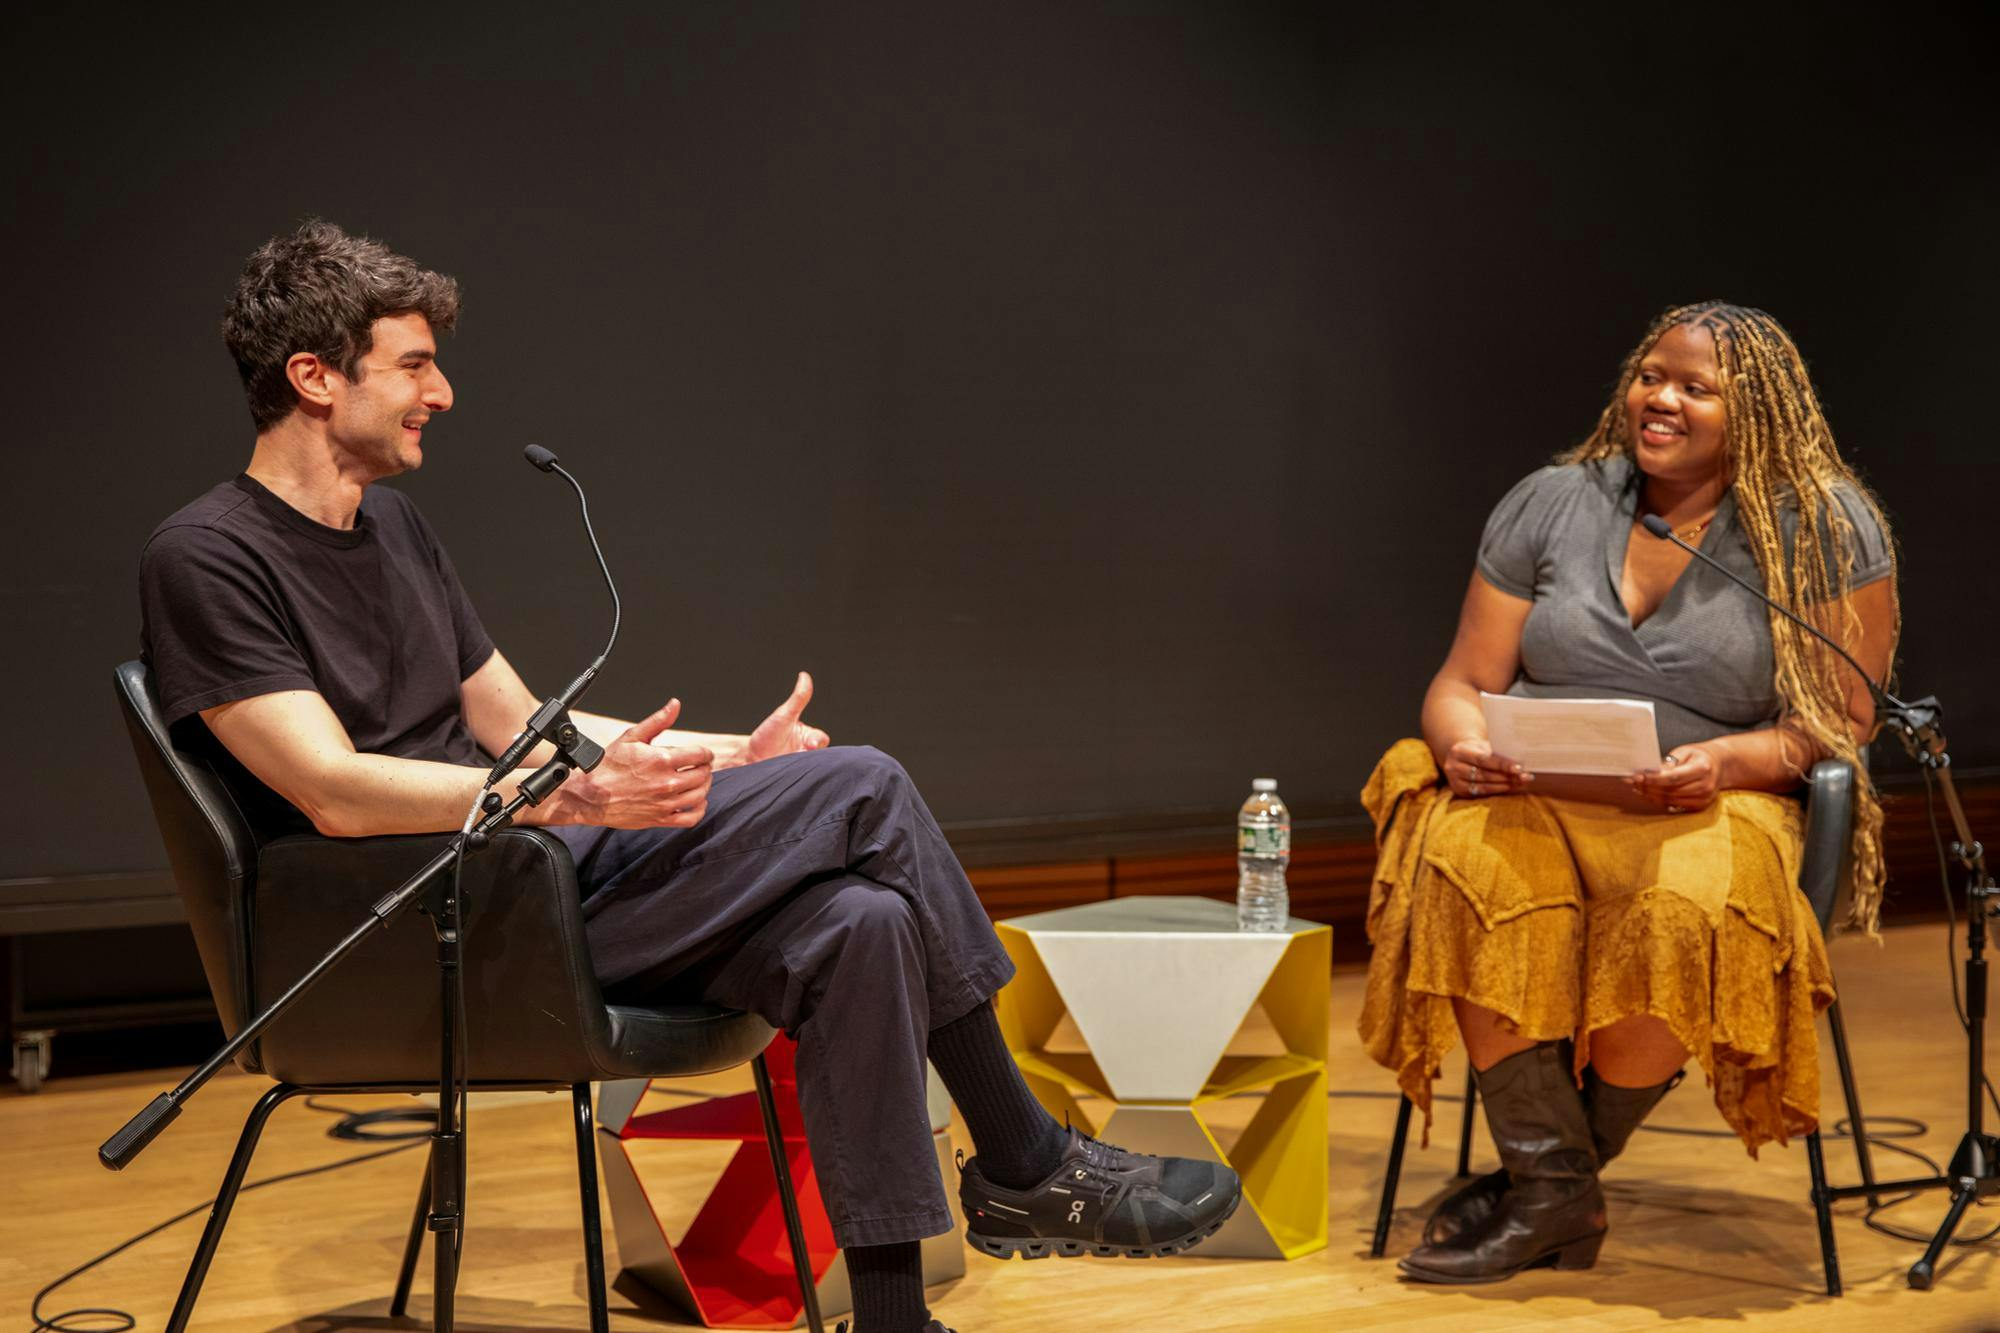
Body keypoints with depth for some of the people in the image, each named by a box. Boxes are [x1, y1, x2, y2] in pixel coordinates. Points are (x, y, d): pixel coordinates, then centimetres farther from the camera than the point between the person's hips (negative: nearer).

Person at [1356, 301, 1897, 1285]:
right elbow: (1464, 684, 10)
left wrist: (1724, 763, -20)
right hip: (1532, 795, 2)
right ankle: (1555, 1188, -23)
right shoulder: (1550, 504, 9)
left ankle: (1547, 1172, -14)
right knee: (1466, 870, -35)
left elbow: (1844, 719, -1)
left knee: (1686, 910, -39)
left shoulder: (1826, 529, 1)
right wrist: (1466, 745, -14)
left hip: (1714, 805, -2)